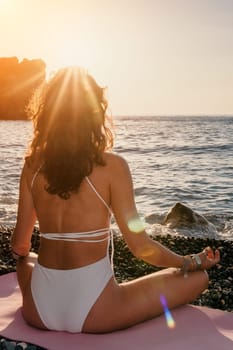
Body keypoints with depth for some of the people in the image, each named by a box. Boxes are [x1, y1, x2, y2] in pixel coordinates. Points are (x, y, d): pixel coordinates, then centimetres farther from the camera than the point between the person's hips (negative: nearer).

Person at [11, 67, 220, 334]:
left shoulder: (33, 164, 0)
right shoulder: (112, 165, -12)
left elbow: (19, 245, 7)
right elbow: (140, 246, -11)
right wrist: (193, 262, 6)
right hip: (92, 313, -4)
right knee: (198, 277, 9)